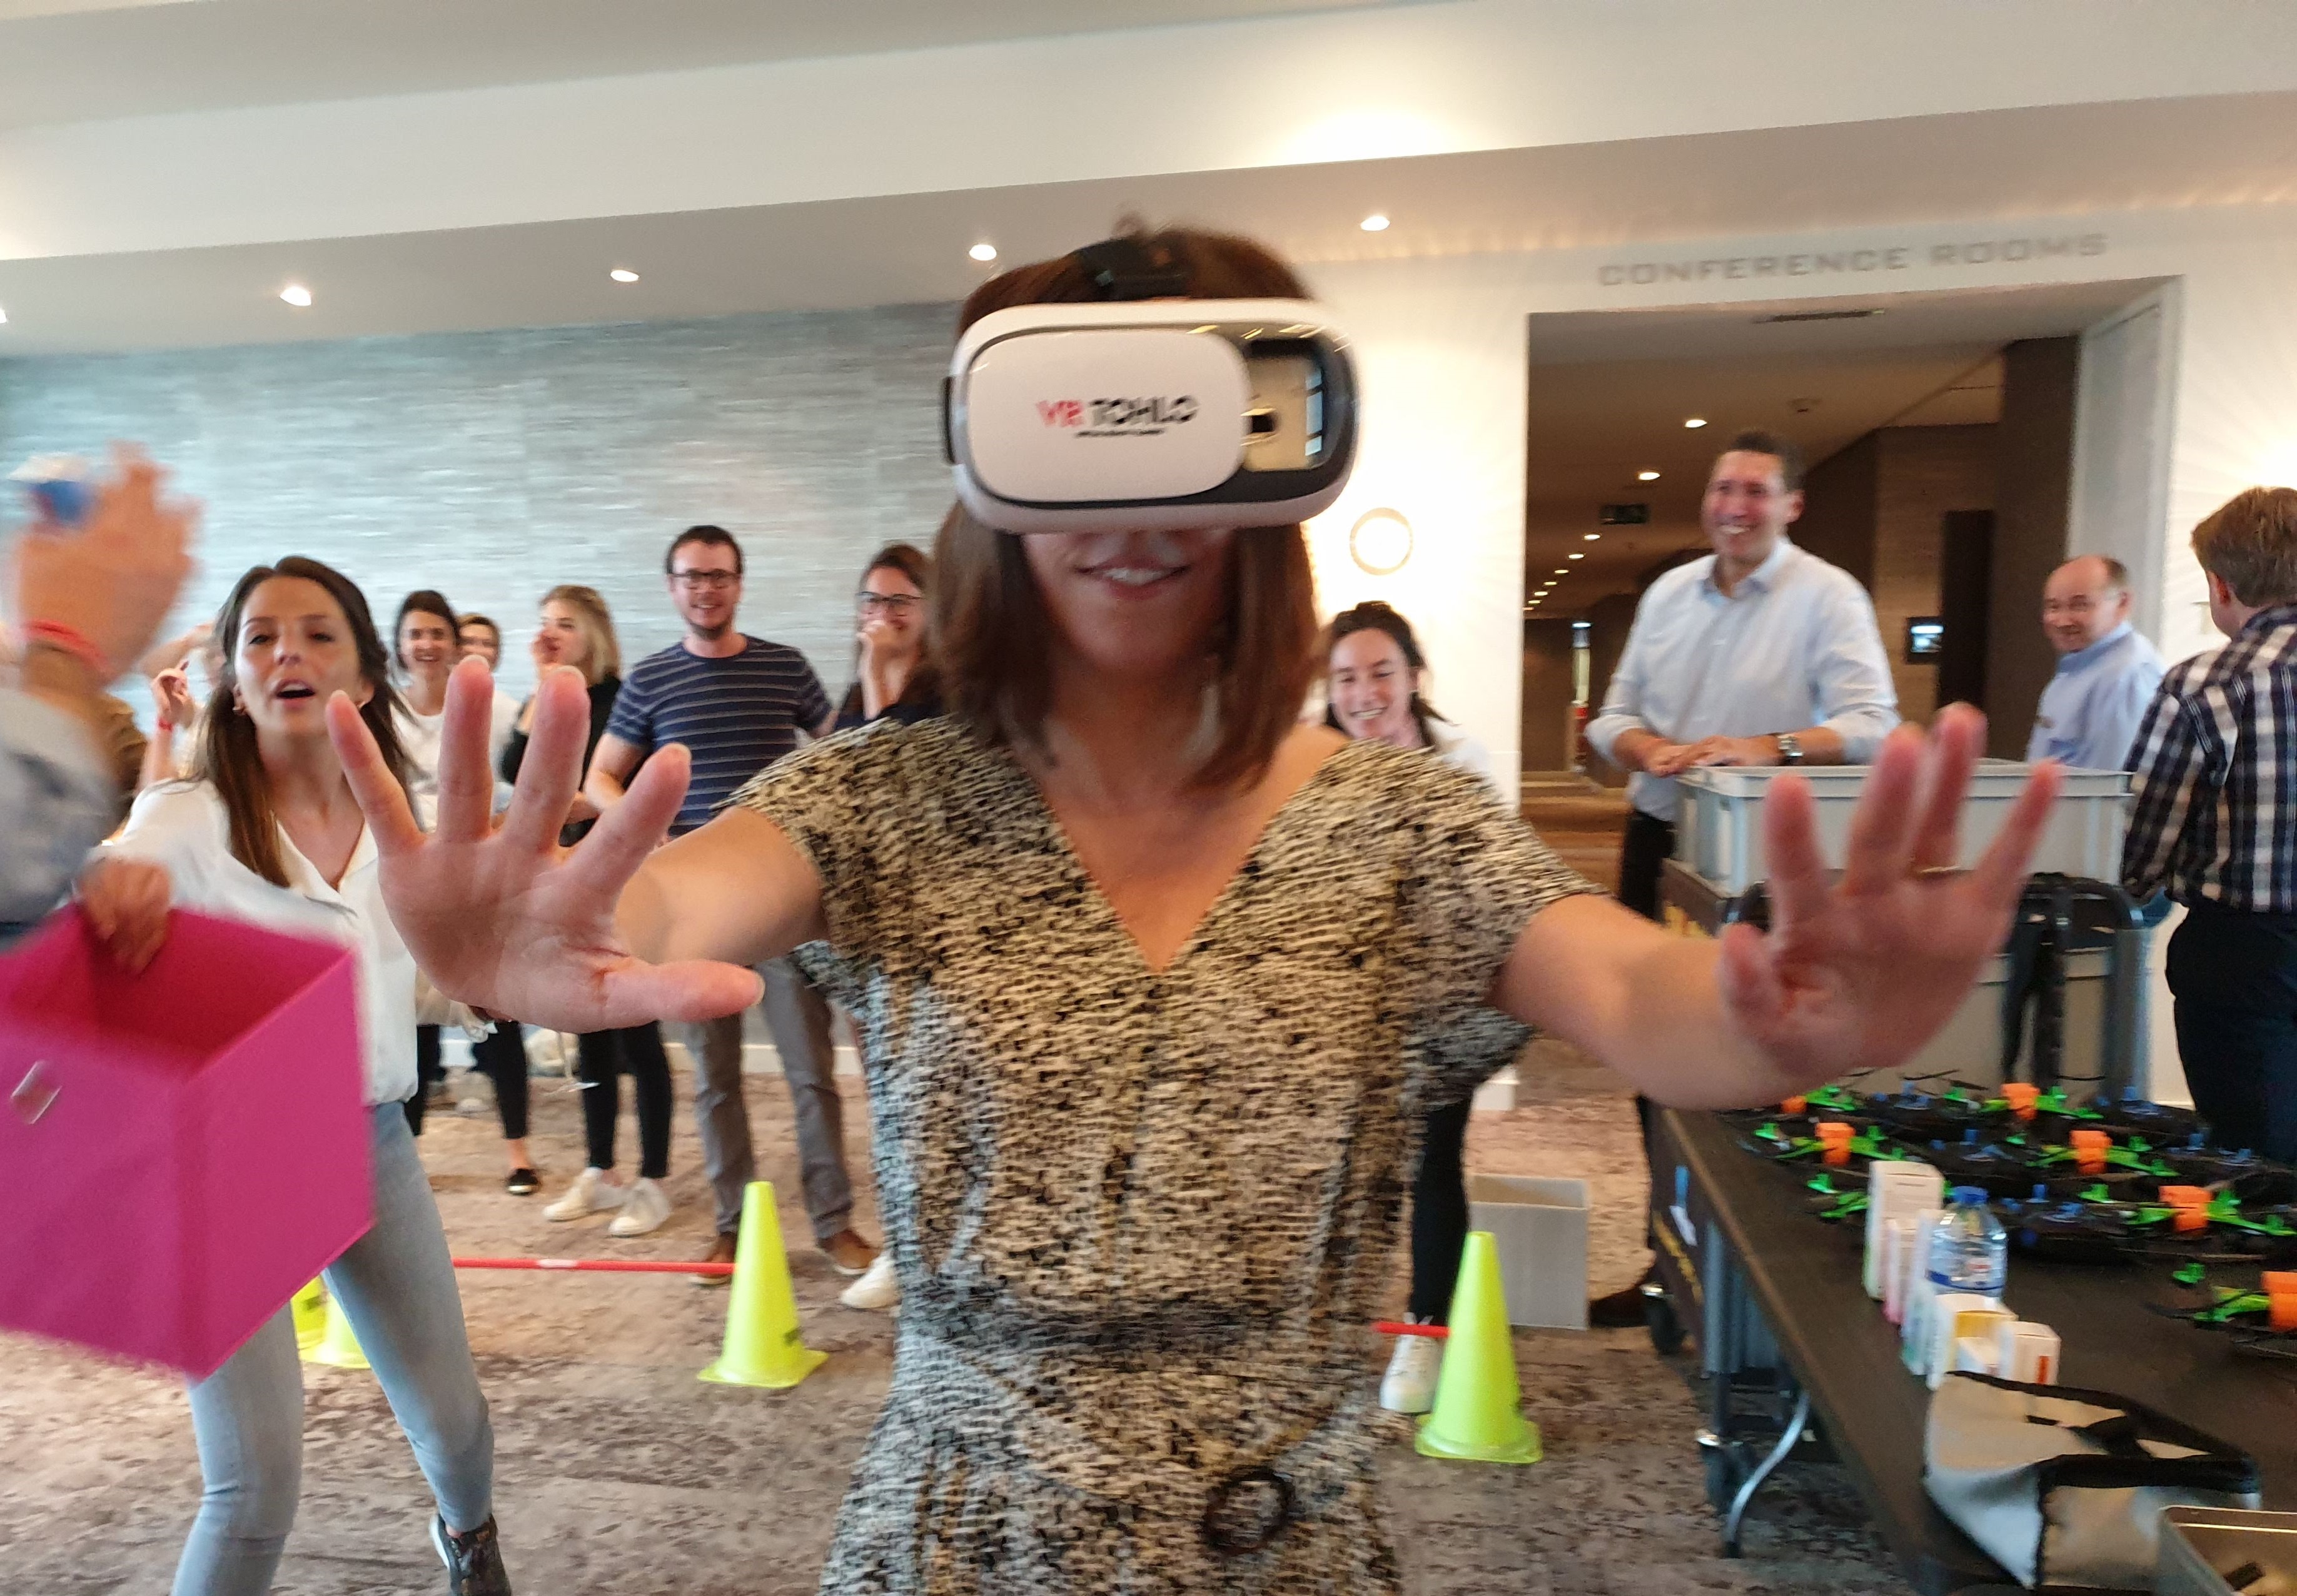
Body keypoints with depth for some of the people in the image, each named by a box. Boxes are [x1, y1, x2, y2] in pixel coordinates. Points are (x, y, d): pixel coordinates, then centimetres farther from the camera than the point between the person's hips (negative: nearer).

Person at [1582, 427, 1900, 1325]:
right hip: (1656, 843, 6)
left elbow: (1872, 725, -16)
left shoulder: (1828, 597, -5)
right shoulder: (1669, 592, 11)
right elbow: (1613, 716, 11)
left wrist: (1764, 748, -31)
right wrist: (1651, 749, -11)